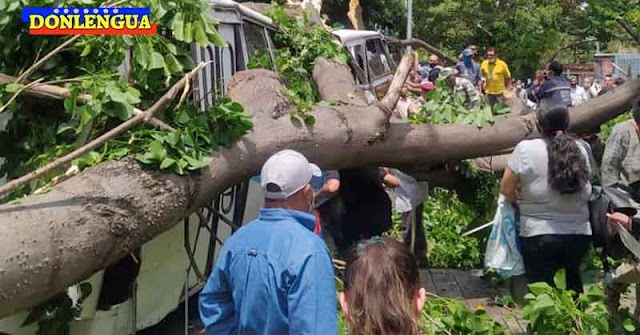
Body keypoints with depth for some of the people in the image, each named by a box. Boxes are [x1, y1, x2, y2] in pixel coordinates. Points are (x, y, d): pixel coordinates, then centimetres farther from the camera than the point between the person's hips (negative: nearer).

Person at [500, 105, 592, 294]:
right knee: (573, 281, 27)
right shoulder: (580, 151, 3)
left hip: (540, 236, -4)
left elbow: (506, 190, -5)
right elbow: (584, 188, 13)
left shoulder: (526, 149, -10)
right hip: (579, 234, 5)